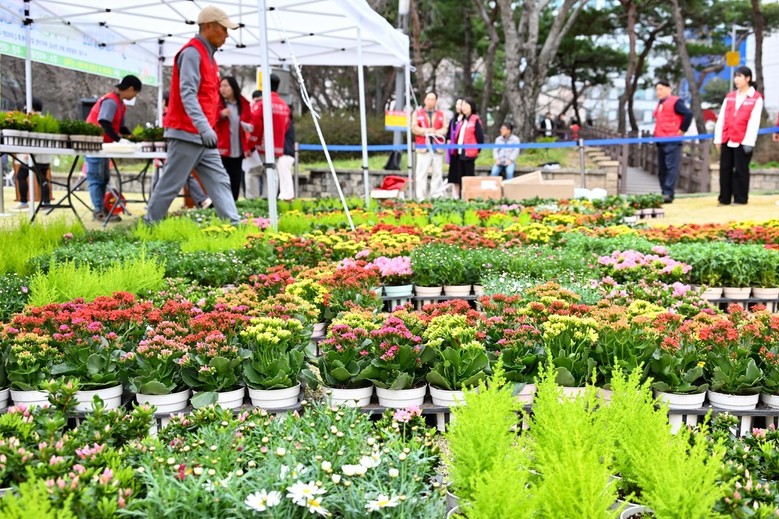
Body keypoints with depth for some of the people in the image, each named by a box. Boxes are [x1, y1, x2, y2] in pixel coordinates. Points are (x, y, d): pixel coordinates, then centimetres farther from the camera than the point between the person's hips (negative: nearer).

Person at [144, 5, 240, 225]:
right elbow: (187, 94, -22)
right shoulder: (192, 52, -12)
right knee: (171, 184, -3)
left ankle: (234, 225, 0)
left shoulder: (207, 55, 18)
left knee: (219, 181, 3)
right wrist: (204, 127, -32)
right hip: (187, 134, -10)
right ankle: (149, 224, 7)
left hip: (203, 137, 10)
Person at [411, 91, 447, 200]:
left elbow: (444, 129, 4)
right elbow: (414, 128, 0)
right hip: (423, 148, -2)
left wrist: (435, 132, -14)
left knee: (438, 173, 3)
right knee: (421, 173, -6)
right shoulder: (418, 113, 11)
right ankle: (420, 198, -5)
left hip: (438, 148, 2)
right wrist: (426, 131, -13)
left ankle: (436, 197, 8)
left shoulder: (441, 114, 15)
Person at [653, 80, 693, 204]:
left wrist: (682, 130, -13)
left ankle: (668, 194, -18)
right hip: (660, 141, 9)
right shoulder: (660, 104, 19)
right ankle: (664, 193, 16)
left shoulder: (675, 102, -7)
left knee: (671, 167, -12)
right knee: (662, 169, 10)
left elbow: (688, 114, -17)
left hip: (672, 141, -9)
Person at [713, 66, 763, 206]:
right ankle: (724, 199, 11)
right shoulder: (729, 97, 15)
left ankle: (740, 199, 4)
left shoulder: (756, 98, -1)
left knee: (740, 170, -2)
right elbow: (721, 118, 11)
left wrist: (748, 141, -15)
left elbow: (754, 121, -8)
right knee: (725, 170, 5)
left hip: (742, 141, -5)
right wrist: (718, 139, 4)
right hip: (727, 141, 5)